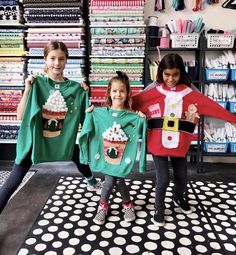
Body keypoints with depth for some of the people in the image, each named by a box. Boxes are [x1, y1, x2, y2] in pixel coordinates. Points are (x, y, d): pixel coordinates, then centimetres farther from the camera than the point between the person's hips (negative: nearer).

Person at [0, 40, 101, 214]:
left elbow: (83, 117, 0)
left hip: (64, 140, 3)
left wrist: (84, 95, -13)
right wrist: (28, 89, -23)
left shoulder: (75, 88, -7)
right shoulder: (37, 83, -13)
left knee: (82, 162, 24)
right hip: (35, 140, -2)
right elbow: (21, 116, -16)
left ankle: (93, 183, 59)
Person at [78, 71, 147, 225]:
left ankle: (104, 205, 32)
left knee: (110, 181, 0)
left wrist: (142, 120, -15)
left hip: (123, 157, -1)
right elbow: (89, 131, 4)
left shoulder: (132, 116, -4)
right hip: (106, 154, 1)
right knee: (117, 180, 2)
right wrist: (89, 115, -9)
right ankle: (128, 204, 32)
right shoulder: (99, 113, -2)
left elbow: (138, 134, -2)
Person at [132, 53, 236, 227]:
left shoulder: (190, 94, -4)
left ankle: (180, 198, 50)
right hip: (158, 145, -2)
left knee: (181, 176, 18)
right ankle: (159, 209, 27)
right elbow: (132, 102, -9)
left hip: (179, 146, 2)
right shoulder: (153, 93, -6)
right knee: (163, 179, 1)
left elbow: (213, 107, -5)